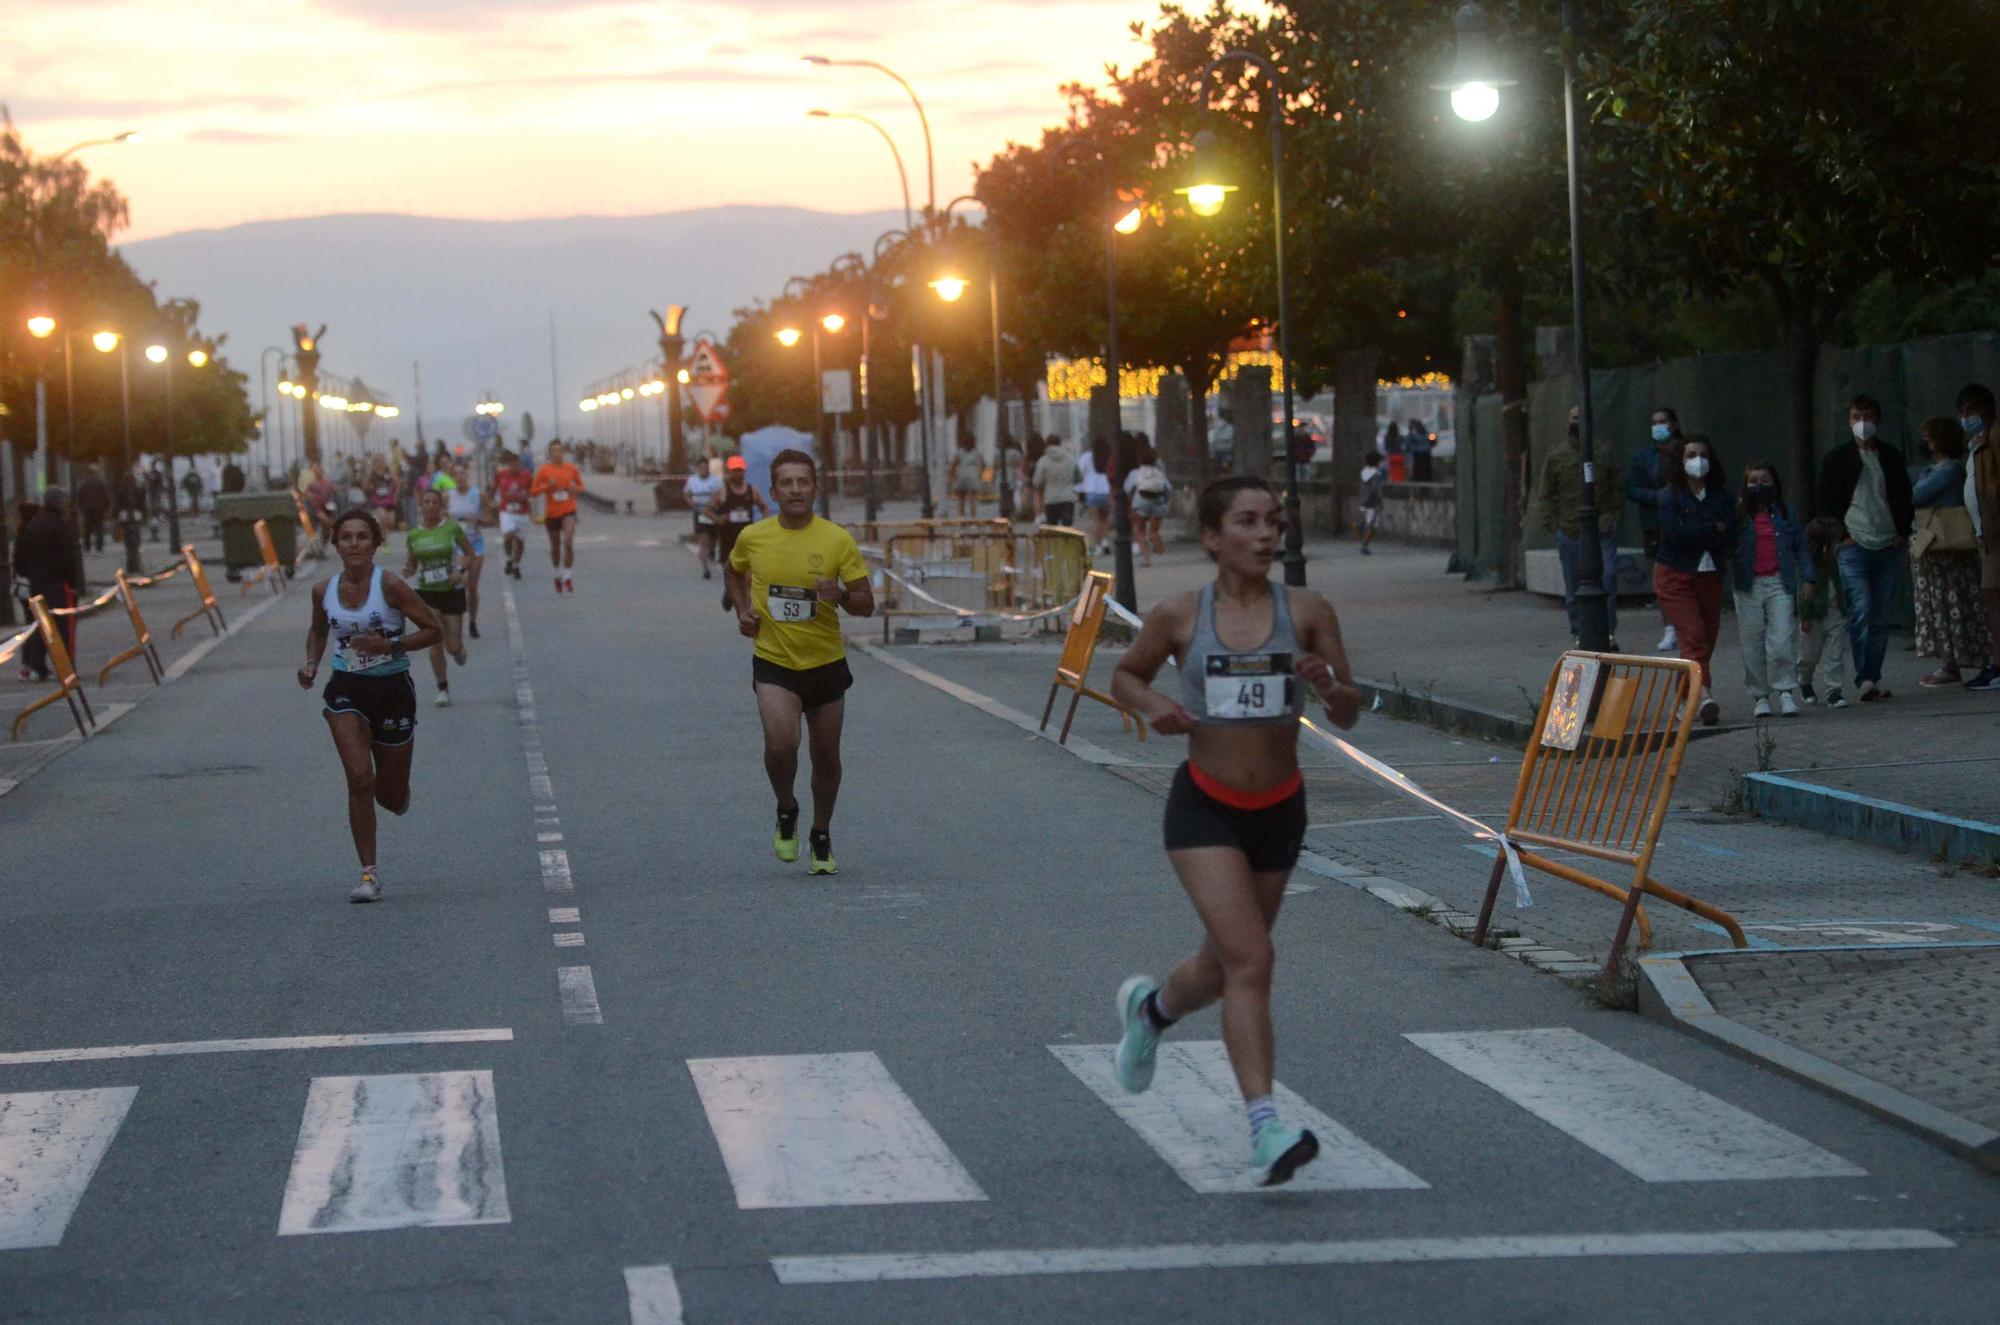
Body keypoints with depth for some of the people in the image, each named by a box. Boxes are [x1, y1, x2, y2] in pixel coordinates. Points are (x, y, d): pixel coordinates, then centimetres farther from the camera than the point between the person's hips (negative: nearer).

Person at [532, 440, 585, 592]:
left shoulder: (571, 468, 2)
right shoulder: (544, 470, -3)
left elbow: (580, 485, 15)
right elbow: (534, 491, -2)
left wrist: (575, 489, -7)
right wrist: (548, 485, -18)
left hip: (568, 511, 0)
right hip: (551, 513, 0)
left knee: (568, 542, -19)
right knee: (555, 547, 11)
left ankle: (567, 575, -11)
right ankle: (558, 573, 34)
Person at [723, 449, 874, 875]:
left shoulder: (838, 540, -7)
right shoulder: (752, 538, -3)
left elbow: (866, 604, -6)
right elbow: (732, 570, 21)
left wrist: (841, 596, -27)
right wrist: (742, 610, 5)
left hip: (826, 663, 1)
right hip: (773, 662, -1)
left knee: (826, 756, 10)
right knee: (780, 744, -22)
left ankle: (822, 840, 31)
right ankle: (786, 811, 8)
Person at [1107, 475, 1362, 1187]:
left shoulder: (1307, 613, -3)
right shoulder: (1180, 616, -5)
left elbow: (1348, 713, 0)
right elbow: (1125, 674, 12)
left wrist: (1329, 686, -22)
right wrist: (1151, 705, -10)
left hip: (1280, 809, 3)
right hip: (1205, 807, -3)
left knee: (1224, 966, 17)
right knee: (1249, 960, -17)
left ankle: (1150, 1006, 52)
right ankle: (1265, 1128, -17)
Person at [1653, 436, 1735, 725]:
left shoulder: (1722, 497, 7)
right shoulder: (1669, 496, -2)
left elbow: (1730, 539, -3)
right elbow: (1674, 532, -17)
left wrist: (1695, 536, -12)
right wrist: (1713, 530, -9)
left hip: (1709, 576, 4)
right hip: (1674, 577, -4)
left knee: (1707, 639, 3)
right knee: (1692, 636, -17)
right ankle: (1704, 695, -30)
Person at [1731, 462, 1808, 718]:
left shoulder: (1785, 513, 8)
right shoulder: (1739, 516, 3)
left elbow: (1800, 546, 10)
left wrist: (1807, 578, 3)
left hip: (1780, 583, 0)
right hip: (1749, 587, 0)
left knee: (1782, 642, -9)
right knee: (1752, 644, 3)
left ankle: (1786, 690, 1)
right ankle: (1760, 696, 12)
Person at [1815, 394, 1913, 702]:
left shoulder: (1892, 457, 13)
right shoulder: (1836, 459, 6)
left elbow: (1904, 500, 19)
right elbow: (1826, 503, 6)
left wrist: (1903, 533, 5)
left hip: (1887, 547, 3)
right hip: (1853, 546, -3)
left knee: (1881, 617, 4)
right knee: (1860, 611, -15)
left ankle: (1873, 678, 10)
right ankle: (1864, 679, -17)